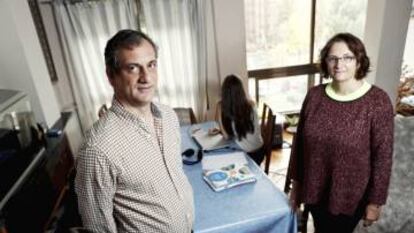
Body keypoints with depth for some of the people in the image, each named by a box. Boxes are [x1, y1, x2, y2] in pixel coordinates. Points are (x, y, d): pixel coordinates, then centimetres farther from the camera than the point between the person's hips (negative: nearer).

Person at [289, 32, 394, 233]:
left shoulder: (377, 101, -17)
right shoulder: (314, 95, -8)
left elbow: (382, 155, -12)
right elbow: (299, 141, 0)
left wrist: (375, 201, -7)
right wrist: (296, 181, 4)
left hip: (351, 195, -3)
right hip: (314, 189, 3)